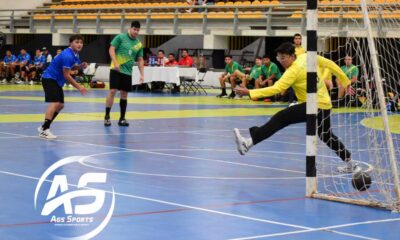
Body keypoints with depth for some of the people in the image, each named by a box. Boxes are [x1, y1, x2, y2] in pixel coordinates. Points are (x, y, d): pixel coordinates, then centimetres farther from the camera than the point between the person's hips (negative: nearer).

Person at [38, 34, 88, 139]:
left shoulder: (75, 54, 5)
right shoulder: (67, 55, -24)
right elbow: (66, 75, -24)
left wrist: (80, 66, 0)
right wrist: (79, 87, -22)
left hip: (57, 80, 10)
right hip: (49, 78, -10)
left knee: (60, 105, 12)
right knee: (55, 103, -22)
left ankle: (44, 127, 19)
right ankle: (44, 130, -25)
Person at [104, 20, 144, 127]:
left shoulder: (139, 44, 8)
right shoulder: (120, 37, -3)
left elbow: (140, 60, 12)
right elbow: (111, 49, -7)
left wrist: (142, 74, 3)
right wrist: (115, 62, -19)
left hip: (128, 72, 4)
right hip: (116, 70, -4)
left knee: (124, 94, 7)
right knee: (113, 91, -11)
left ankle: (122, 118, 14)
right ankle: (107, 116, -3)